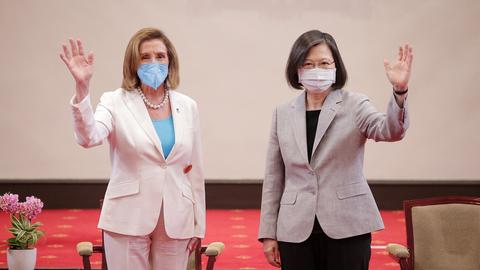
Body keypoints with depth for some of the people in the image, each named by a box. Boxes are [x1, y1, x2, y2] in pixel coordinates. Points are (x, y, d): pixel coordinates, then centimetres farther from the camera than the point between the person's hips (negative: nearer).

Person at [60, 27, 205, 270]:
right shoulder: (116, 102, -4)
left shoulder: (187, 106, 7)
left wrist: (198, 224, 10)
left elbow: (195, 170, 10)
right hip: (129, 220, -3)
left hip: (176, 221, 3)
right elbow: (89, 138, -24)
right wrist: (82, 87, -37)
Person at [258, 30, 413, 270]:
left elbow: (389, 131, -19)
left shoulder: (354, 105, 1)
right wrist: (269, 234, 7)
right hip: (296, 231, 2)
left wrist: (399, 91, -37)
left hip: (346, 228, -2)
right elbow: (274, 178, 11)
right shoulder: (283, 114, 9)